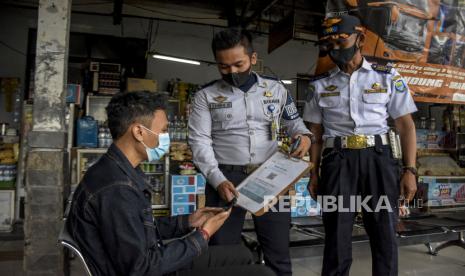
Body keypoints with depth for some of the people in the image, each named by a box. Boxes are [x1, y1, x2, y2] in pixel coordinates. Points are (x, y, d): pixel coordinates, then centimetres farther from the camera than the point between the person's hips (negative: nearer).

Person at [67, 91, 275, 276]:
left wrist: (188, 222, 4)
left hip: (152, 259, 9)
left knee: (242, 255, 18)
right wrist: (202, 236, -17)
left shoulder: (123, 172, 3)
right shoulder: (115, 189, -29)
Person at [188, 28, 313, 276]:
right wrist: (218, 180, -16)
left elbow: (293, 121, 19)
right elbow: (199, 142, -4)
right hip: (226, 178, -1)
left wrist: (304, 135, -5)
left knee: (279, 252, 11)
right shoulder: (206, 96, 1)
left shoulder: (275, 88, 7)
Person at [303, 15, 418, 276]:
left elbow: (406, 126, 5)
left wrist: (410, 170, -4)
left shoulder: (387, 77, 6)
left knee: (385, 233, 6)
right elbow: (316, 134, 10)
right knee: (337, 234, 5)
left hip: (378, 158, 0)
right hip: (338, 161, 1)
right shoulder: (321, 85, 9)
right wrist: (314, 174, 4)